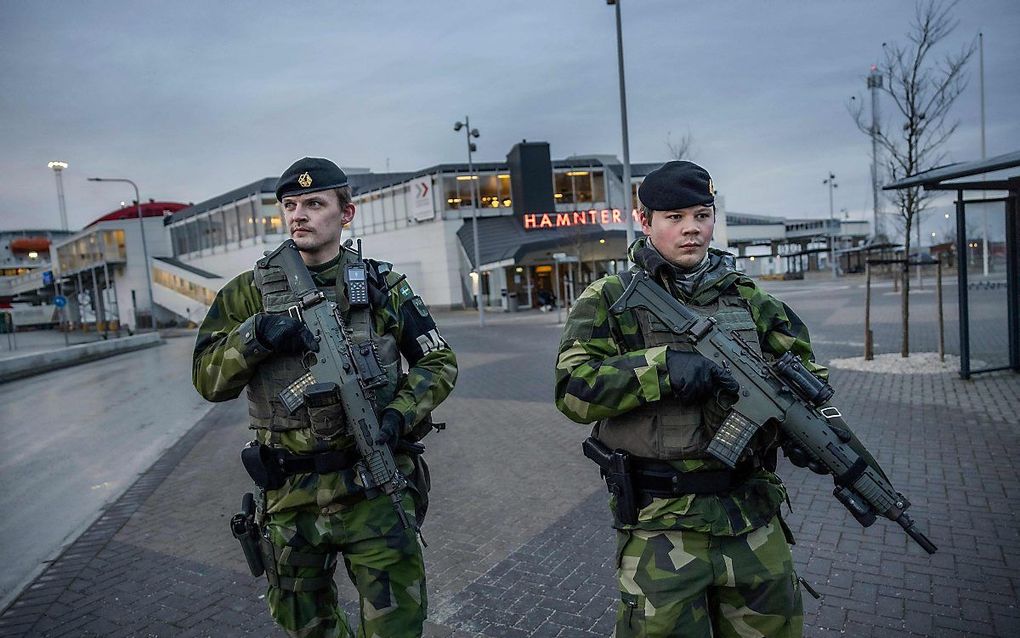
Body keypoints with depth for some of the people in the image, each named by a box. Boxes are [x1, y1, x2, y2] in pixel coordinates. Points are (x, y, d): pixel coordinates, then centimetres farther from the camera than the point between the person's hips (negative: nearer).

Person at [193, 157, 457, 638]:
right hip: (291, 493, 2)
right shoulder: (249, 293, 2)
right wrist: (255, 335, -19)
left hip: (372, 484, -2)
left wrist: (399, 414, -14)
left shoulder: (381, 286, -1)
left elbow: (439, 362, 3)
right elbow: (208, 381, -1)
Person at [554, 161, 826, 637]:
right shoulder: (608, 301, -5)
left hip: (754, 516, 5)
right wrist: (663, 366, -26)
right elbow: (574, 390, -15)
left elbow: (802, 369, 15)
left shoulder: (746, 297, 8)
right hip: (660, 525, -4)